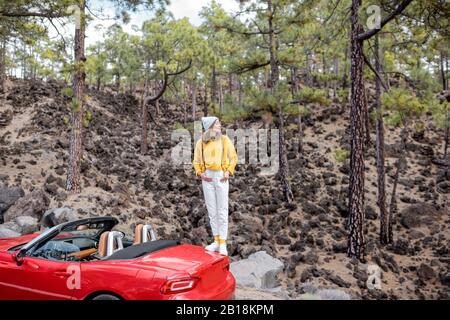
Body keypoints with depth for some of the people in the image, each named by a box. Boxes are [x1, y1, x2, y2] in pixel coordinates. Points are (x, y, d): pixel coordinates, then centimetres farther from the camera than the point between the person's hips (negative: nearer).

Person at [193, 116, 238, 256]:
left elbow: (233, 157, 4)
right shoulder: (201, 142, 4)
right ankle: (216, 241, 18)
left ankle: (223, 243, 3)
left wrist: (229, 171, -9)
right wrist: (200, 173, -5)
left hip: (221, 177, -2)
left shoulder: (224, 140, 1)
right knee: (211, 210, 7)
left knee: (222, 210, -2)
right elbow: (197, 161, 11)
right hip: (207, 178, 2)